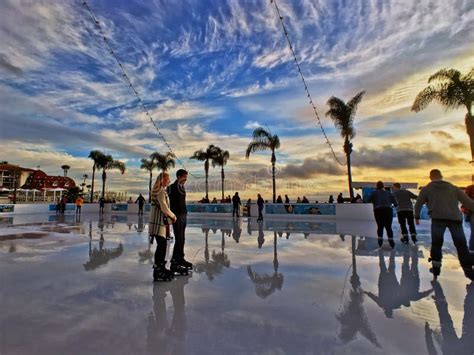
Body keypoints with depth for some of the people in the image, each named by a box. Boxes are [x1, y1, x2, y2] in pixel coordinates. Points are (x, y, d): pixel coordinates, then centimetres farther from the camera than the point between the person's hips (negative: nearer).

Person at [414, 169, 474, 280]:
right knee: (461, 245, 9)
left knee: (436, 243, 5)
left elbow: (418, 204, 15)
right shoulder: (453, 187, 20)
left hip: (438, 218, -2)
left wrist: (417, 216, 27)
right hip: (455, 218, 2)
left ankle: (436, 267, 4)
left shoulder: (427, 189, 13)